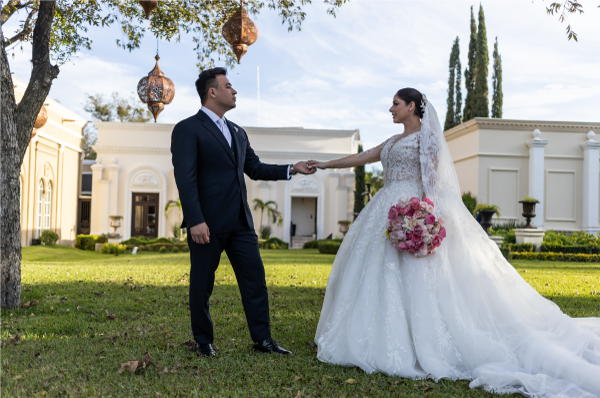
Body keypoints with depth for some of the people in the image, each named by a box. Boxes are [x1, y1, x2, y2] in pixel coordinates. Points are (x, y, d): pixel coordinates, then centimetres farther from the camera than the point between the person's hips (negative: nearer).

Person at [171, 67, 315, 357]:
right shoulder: (187, 129, -6)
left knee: (255, 278, 6)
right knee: (202, 284, 6)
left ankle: (263, 339, 15)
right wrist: (195, 221, -22)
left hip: (240, 222, 7)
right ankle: (203, 341, 21)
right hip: (207, 224, -7)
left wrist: (291, 169, 11)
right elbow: (185, 179, -14)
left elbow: (255, 168, 22)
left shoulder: (238, 132, 18)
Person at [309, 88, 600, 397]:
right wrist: (325, 164, 25)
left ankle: (419, 345, -8)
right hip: (388, 214, 9)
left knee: (412, 276, -12)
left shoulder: (427, 136, -2)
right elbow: (361, 158, 26)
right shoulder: (394, 141, 22)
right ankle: (388, 340, 7)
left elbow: (431, 179, -11)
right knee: (380, 275, 4)